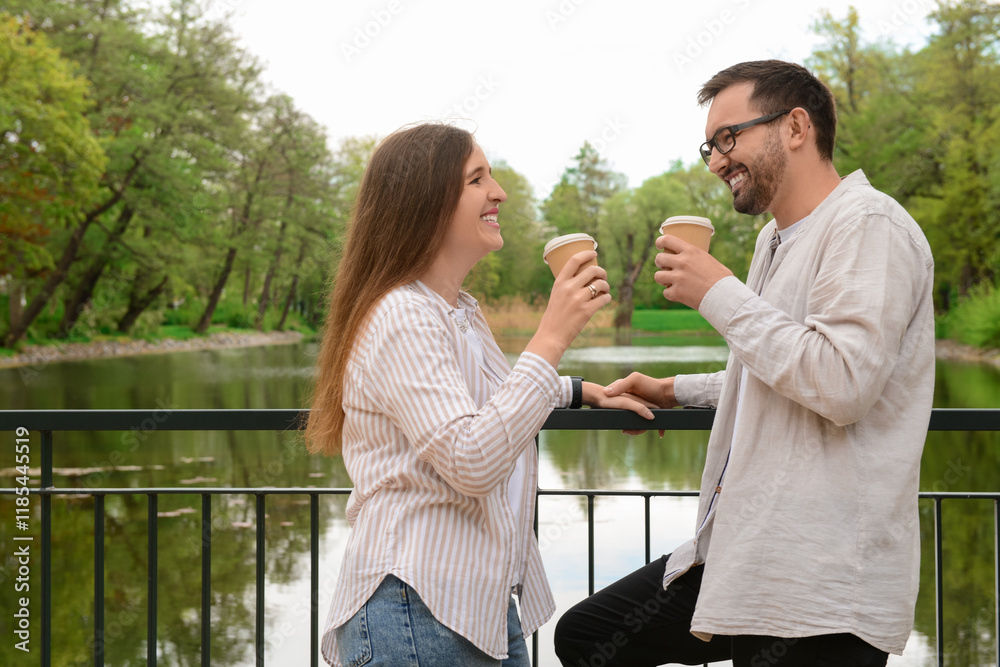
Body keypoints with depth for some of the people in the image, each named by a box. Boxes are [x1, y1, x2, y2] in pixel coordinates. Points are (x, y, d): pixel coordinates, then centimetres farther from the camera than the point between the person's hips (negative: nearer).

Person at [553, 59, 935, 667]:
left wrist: (719, 292, -17)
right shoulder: (778, 238, 18)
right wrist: (676, 391, 25)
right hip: (739, 556, 10)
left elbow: (842, 383, -26)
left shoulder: (869, 226, -13)